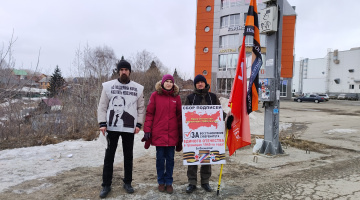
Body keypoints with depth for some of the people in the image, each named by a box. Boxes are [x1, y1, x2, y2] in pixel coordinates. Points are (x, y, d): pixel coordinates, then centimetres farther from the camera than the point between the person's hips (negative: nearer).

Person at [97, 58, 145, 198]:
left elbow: (141, 108, 6)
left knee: (128, 156, 10)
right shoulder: (108, 86, 0)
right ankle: (106, 185, 17)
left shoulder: (138, 88, 4)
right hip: (112, 127, -1)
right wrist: (102, 123, -8)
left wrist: (139, 124, -3)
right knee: (109, 156, 5)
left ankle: (127, 183, 25)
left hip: (129, 128, 1)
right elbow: (102, 106, 1)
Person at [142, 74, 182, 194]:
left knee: (170, 158, 8)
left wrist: (181, 134, 5)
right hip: (158, 133, -1)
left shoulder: (176, 97, 6)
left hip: (172, 134, 2)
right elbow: (149, 113, 0)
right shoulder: (155, 95, 1)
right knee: (160, 158, 8)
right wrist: (147, 130, -5)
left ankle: (169, 182, 21)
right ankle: (161, 182, 23)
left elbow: (179, 116, 8)